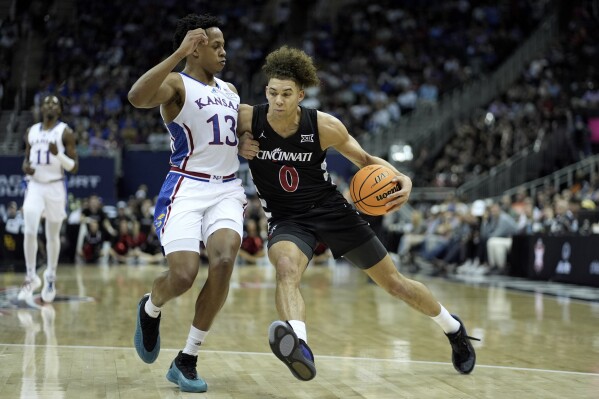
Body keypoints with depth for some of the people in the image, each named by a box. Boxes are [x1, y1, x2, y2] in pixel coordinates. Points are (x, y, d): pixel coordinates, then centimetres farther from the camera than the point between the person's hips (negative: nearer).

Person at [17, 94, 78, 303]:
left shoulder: (65, 132, -4)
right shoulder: (31, 132, 8)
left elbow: (74, 167, -6)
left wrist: (58, 154, -23)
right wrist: (25, 166, -4)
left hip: (55, 187, -2)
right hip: (34, 186, 2)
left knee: (53, 235, 8)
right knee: (30, 231, -13)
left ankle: (50, 278, 24)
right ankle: (31, 276, -2)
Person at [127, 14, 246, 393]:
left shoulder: (230, 90, 19)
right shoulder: (176, 84, -3)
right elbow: (137, 97, -27)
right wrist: (179, 54, -31)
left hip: (228, 188, 5)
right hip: (187, 188, -5)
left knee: (223, 262, -19)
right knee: (183, 276, -16)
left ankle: (187, 361, -7)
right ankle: (150, 309, 24)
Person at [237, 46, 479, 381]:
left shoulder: (325, 127, -17)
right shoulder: (247, 119, -17)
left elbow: (365, 159, -1)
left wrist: (401, 178, -20)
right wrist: (238, 146, -19)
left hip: (331, 210, 1)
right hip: (287, 219, 0)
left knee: (393, 282, 10)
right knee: (287, 269, -37)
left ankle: (454, 329, 35)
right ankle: (298, 346, -60)